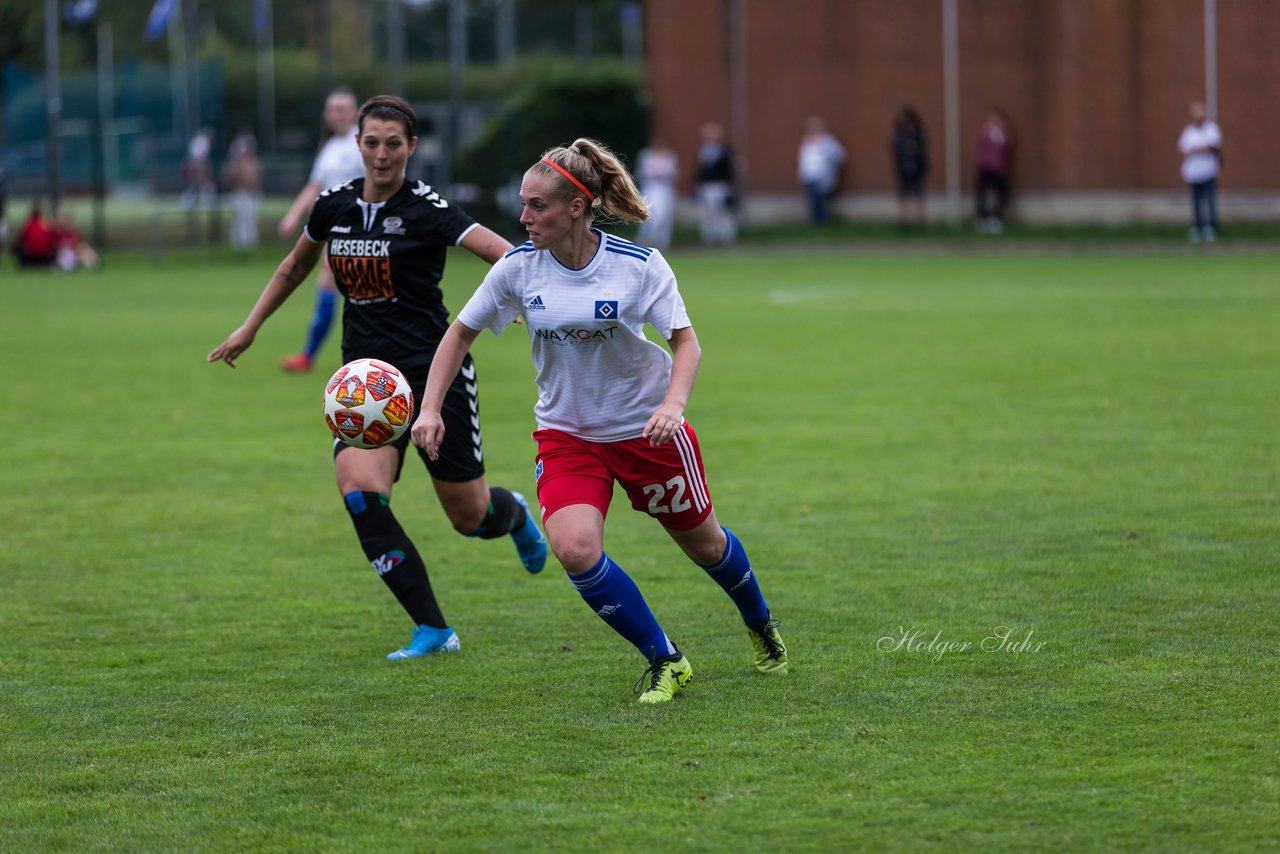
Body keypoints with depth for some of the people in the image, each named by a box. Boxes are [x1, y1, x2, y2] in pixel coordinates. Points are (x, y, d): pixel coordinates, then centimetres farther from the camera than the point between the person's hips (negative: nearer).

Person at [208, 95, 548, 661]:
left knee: (469, 517, 6)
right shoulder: (334, 206, 4)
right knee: (360, 496, -21)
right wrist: (250, 327, 27)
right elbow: (296, 265, 25)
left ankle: (513, 513, 47)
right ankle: (433, 630, -11)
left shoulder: (424, 209, -12)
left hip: (435, 374, -4)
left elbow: (502, 252, -25)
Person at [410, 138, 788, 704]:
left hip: (645, 427, -1)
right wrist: (430, 408, -8)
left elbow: (685, 340, -11)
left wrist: (673, 403, -29)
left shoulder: (639, 265, -17)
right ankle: (664, 662, -4)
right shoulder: (517, 268, -11)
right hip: (566, 434, 1)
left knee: (703, 544, 14)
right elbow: (462, 332, 2)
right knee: (574, 549, -23)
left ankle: (761, 626, 48)